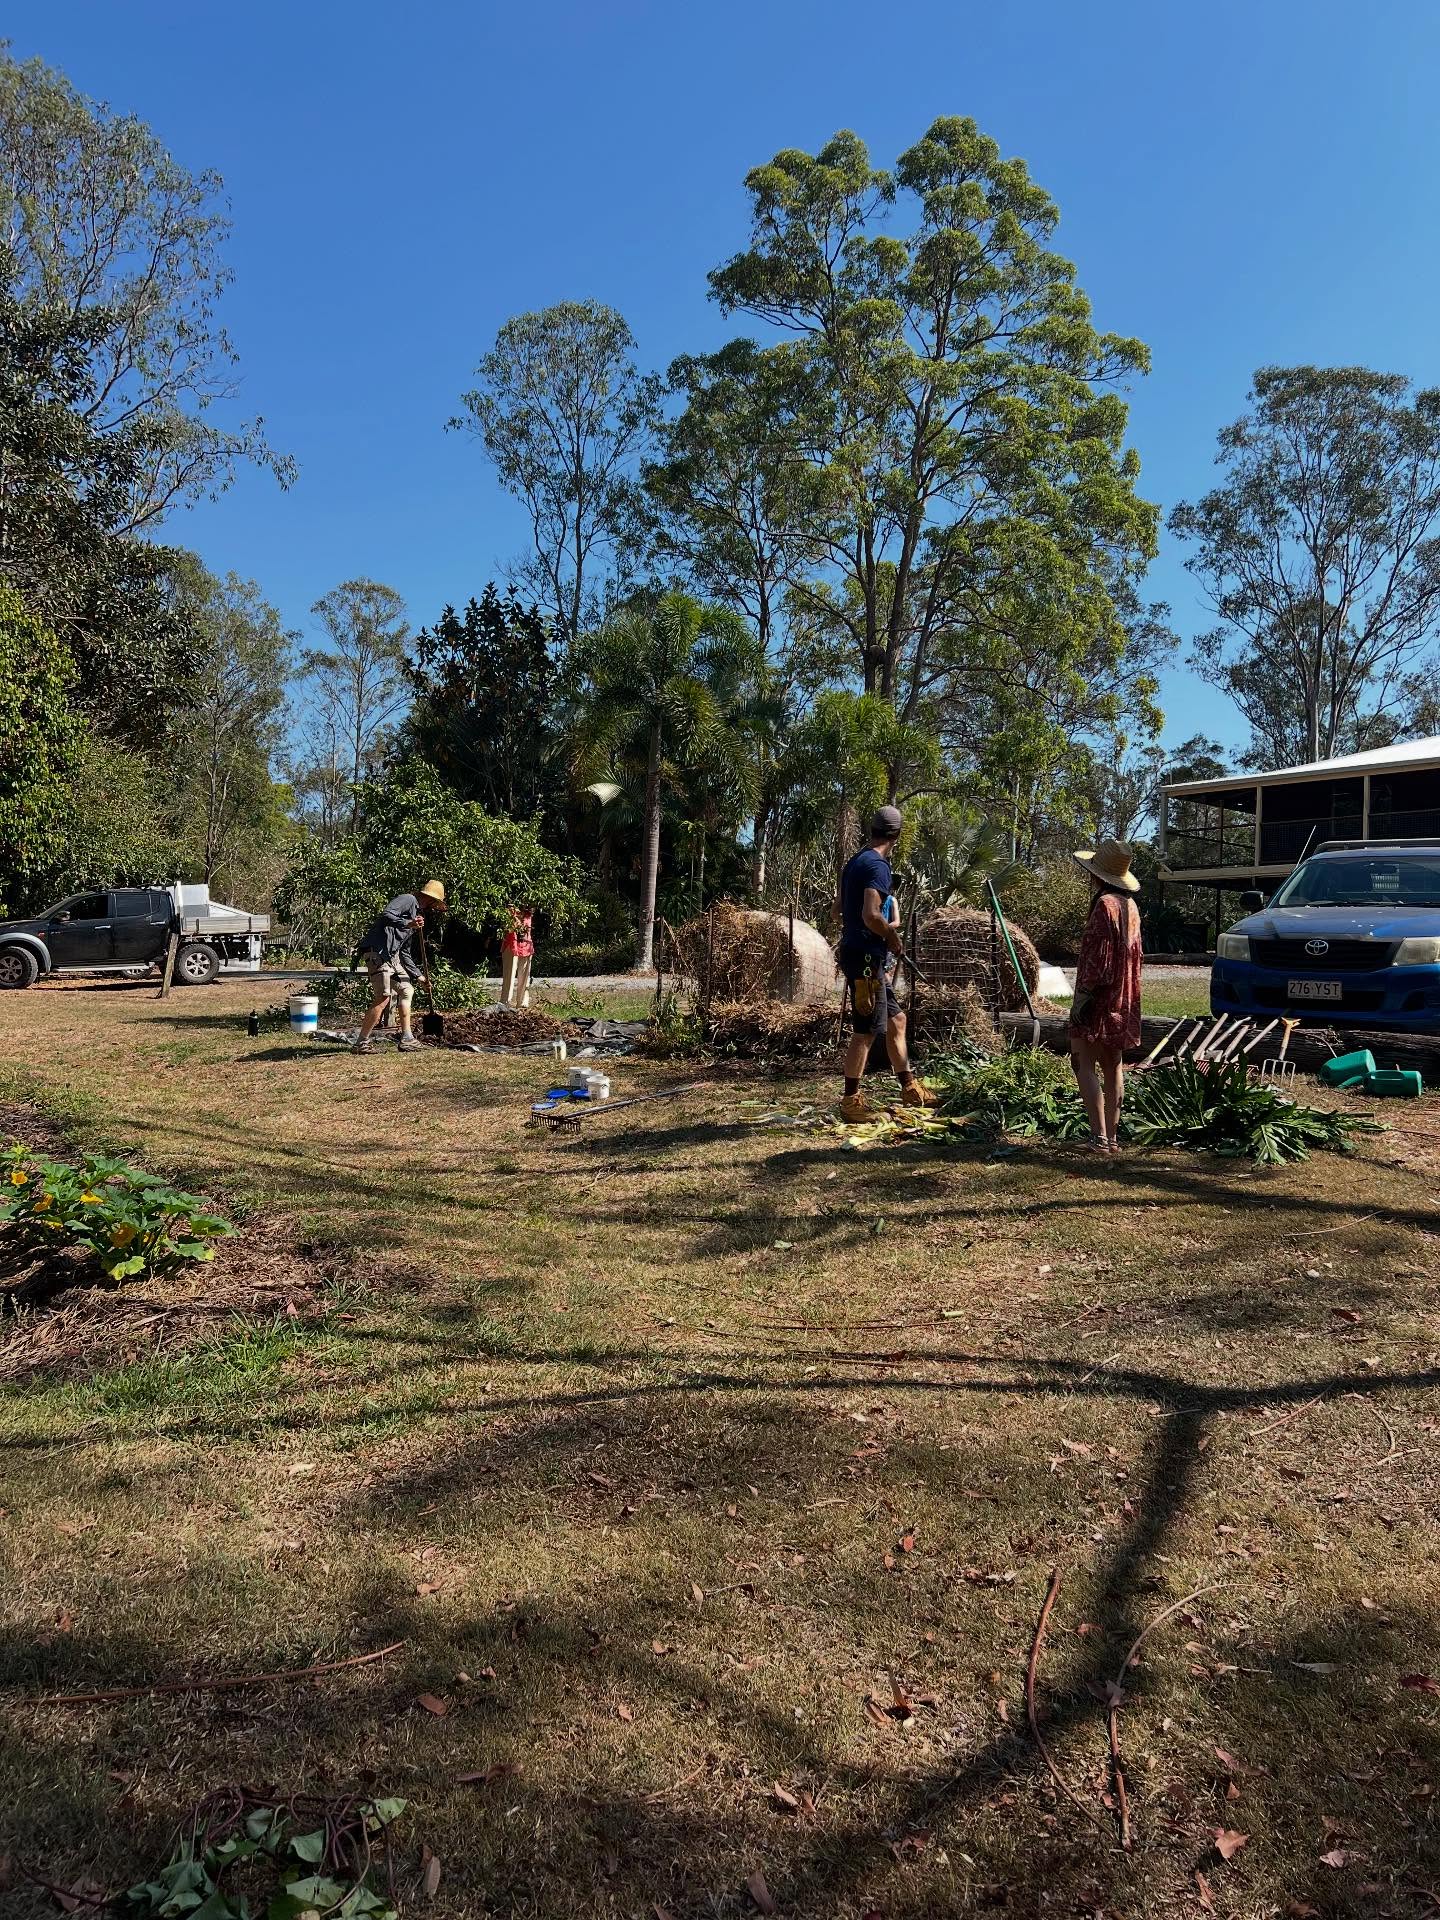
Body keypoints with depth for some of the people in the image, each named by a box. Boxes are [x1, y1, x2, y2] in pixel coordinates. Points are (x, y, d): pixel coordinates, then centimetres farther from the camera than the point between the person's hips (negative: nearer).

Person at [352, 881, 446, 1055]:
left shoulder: (417, 914, 26)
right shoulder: (408, 900, 0)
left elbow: (405, 953, 29)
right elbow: (386, 916, -19)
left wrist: (419, 975, 27)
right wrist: (407, 924, -29)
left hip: (392, 956, 11)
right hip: (377, 951, -11)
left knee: (406, 991, 14)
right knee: (383, 997, -14)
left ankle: (406, 1039, 18)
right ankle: (362, 1043, -9)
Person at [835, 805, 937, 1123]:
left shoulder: (855, 861, 14)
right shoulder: (878, 865, -16)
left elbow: (842, 910, 22)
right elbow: (871, 916, -27)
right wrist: (892, 936, -8)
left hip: (856, 952, 10)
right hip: (866, 957, -10)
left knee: (895, 1020, 17)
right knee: (865, 1031, -3)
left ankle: (909, 1088, 26)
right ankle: (851, 1102, 4)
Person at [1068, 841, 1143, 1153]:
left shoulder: (1105, 904, -16)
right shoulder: (1130, 905, 12)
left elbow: (1099, 956, -20)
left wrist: (1082, 994, -18)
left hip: (1099, 999, -9)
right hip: (1123, 999, 9)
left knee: (1084, 1063, -7)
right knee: (1113, 1066, 12)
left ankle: (1099, 1137, -13)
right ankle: (1113, 1136, 16)